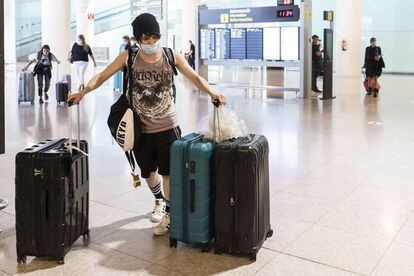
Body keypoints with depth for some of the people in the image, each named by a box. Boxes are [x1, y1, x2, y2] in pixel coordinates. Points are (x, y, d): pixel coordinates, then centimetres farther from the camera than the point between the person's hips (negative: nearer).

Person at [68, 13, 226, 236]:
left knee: (167, 172, 1)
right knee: (149, 172, 18)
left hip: (168, 126, -2)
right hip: (141, 128, 2)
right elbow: (102, 76, -3)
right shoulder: (128, 57, -4)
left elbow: (195, 77, -5)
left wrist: (212, 93, -22)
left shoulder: (172, 56, -5)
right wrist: (83, 92, -19)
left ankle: (169, 216, 17)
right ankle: (159, 201, 47)